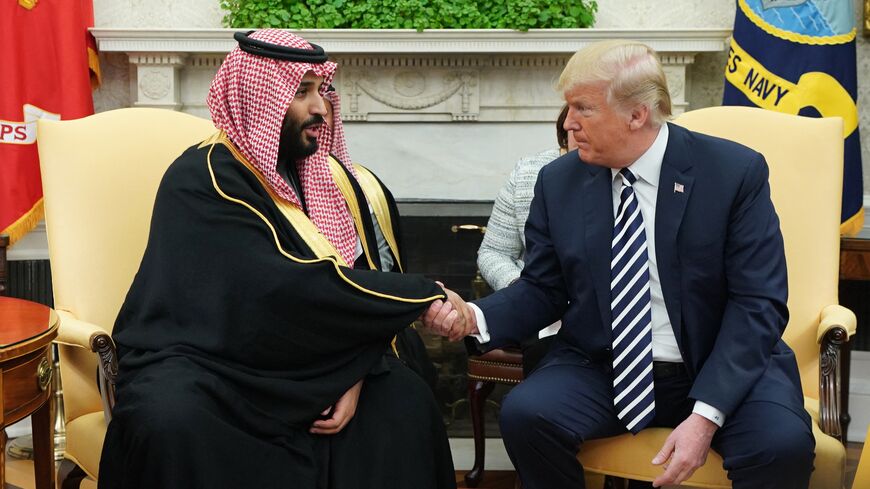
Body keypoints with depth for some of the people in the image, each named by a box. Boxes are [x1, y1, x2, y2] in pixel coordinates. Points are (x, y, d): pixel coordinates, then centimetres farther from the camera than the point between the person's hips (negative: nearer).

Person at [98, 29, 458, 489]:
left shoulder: (329, 175, 3)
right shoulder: (203, 180, -17)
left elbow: (366, 278, 2)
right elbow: (286, 290, -27)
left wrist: (356, 376, -16)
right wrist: (427, 297, -23)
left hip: (299, 365, 5)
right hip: (202, 362, -5)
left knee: (404, 400, -17)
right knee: (170, 421, -36)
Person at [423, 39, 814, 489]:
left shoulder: (734, 172, -9)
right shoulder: (558, 182, 1)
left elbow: (757, 303, -11)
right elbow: (542, 290, 9)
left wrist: (705, 415, -23)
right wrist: (474, 317, -13)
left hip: (720, 367, -2)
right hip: (600, 369, 3)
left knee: (782, 442, -31)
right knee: (523, 414, -25)